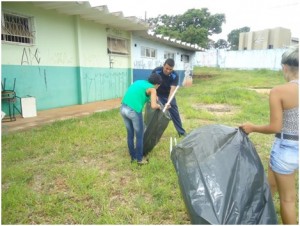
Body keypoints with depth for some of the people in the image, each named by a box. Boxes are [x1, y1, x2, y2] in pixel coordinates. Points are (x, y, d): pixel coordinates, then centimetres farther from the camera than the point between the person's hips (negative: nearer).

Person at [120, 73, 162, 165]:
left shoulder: (139, 82, 23)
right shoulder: (152, 89, 2)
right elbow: (153, 106, -10)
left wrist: (153, 97, 44)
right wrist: (158, 106, 13)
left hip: (123, 108, 7)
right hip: (134, 111, -7)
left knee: (130, 134, 20)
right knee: (139, 136, 11)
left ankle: (133, 157, 33)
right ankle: (139, 159, 22)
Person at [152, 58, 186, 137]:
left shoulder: (175, 76, -26)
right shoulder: (156, 71, -26)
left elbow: (172, 90, -31)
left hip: (169, 95, 1)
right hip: (158, 95, -1)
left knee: (175, 113, 8)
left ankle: (181, 132, 23)